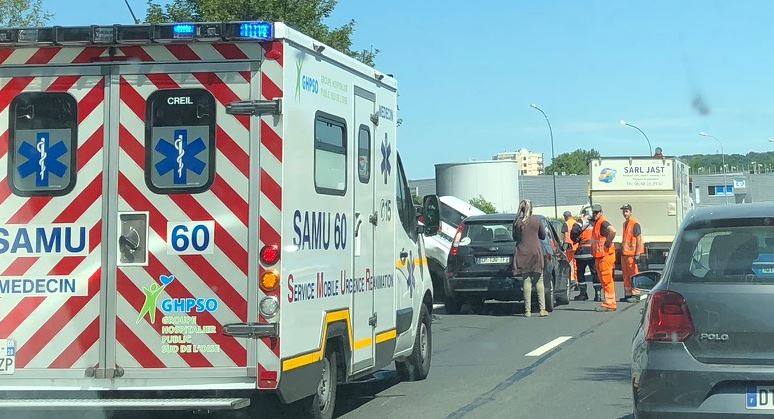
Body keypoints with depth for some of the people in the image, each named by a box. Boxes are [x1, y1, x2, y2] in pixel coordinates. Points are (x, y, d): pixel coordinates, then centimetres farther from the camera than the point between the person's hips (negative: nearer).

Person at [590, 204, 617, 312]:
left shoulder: (603, 223, -14)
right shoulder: (596, 223, 17)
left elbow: (612, 231, -35)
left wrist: (608, 243, -25)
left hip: (605, 255, -10)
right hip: (599, 256, 10)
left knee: (606, 280, -8)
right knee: (603, 281, 13)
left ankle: (609, 304, -6)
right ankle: (608, 303, 19)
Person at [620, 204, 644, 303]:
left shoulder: (635, 224, -10)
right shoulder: (625, 224, 16)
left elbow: (639, 239, -13)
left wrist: (637, 254, -17)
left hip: (632, 254, -9)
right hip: (624, 253, 9)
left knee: (633, 275, -5)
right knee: (626, 275, 11)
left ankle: (636, 295, -1)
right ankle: (627, 294, 17)